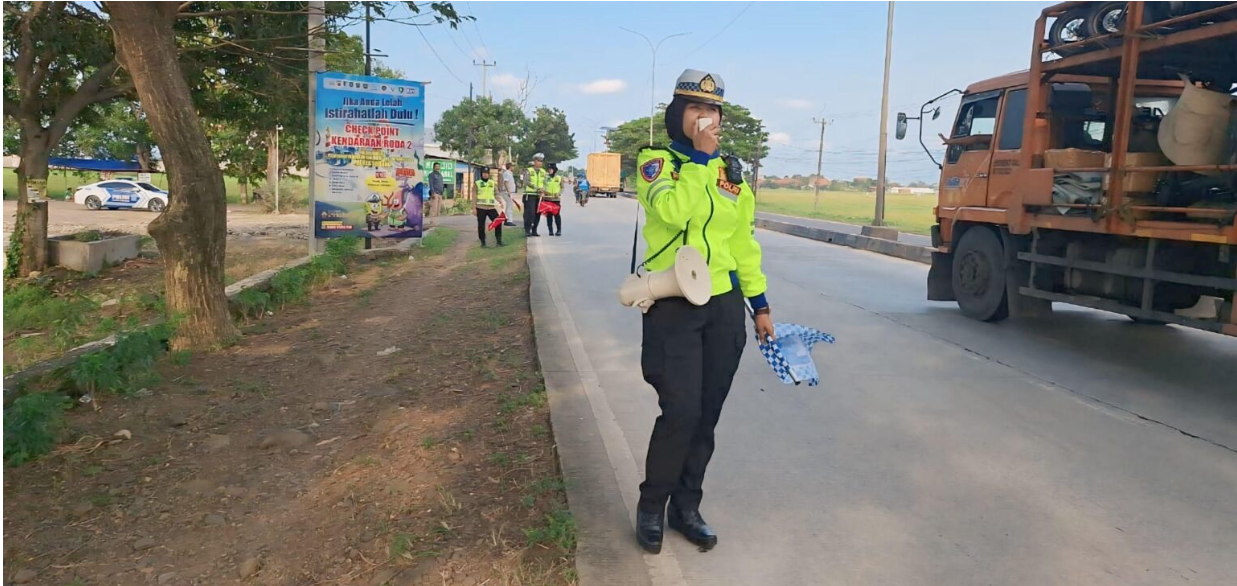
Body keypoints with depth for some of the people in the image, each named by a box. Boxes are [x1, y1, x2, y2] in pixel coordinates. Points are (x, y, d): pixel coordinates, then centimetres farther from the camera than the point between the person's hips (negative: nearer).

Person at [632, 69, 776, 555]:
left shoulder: (730, 171, 13)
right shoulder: (655, 161, -2)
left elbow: (744, 242, 15)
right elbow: (674, 211, -24)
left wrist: (759, 303, 12)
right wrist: (700, 157, -14)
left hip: (724, 306, 5)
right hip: (673, 308, -5)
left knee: (706, 414, 8)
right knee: (681, 411, -11)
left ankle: (687, 507, 24)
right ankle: (651, 506, 12)